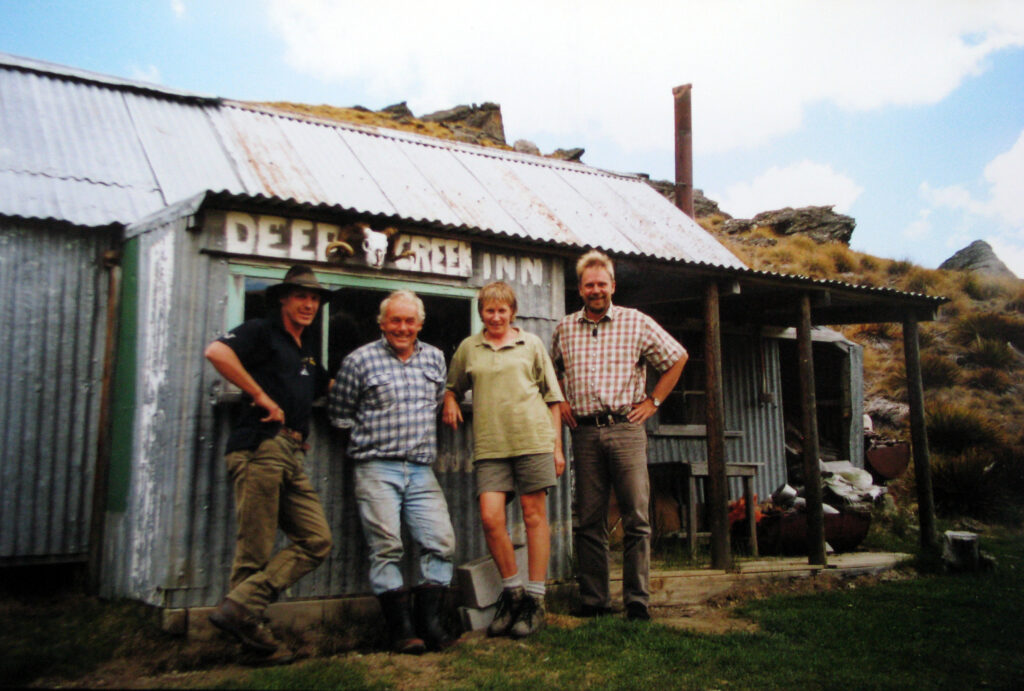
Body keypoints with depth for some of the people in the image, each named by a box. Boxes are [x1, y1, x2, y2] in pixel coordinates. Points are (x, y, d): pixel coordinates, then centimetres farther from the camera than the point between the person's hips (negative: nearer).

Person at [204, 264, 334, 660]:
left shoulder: (309, 348, 26)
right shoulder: (262, 332, 3)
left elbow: (323, 387, 44)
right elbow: (217, 351, -17)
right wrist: (261, 396, -15)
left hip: (293, 456, 8)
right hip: (260, 447, -8)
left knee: (316, 541, 0)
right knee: (256, 549, -7)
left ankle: (242, 609, -2)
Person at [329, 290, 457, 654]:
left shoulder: (434, 358, 14)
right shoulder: (360, 360, 1)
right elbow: (340, 414, 7)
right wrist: (372, 437, 6)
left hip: (421, 471, 4)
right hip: (377, 469, -4)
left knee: (441, 541, -6)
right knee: (387, 547, -9)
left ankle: (430, 621, 3)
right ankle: (401, 629, -2)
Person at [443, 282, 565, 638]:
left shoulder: (530, 344, 11)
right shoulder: (468, 348, 15)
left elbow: (552, 396, 12)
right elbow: (453, 386, 30)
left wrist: (557, 446, 6)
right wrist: (450, 403, 6)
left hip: (533, 440, -1)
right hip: (489, 445, 1)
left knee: (534, 515, 1)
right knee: (490, 517, -9)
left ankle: (535, 599, 10)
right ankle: (512, 591, 11)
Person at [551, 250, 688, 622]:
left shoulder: (636, 322, 4)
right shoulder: (564, 328, 12)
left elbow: (677, 358, 11)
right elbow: (552, 370, 29)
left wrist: (652, 402, 6)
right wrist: (560, 402, 14)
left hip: (625, 428, -2)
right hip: (585, 433, 2)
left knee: (636, 518, -4)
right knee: (589, 521, 5)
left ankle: (637, 601, 3)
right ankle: (593, 600, 13)